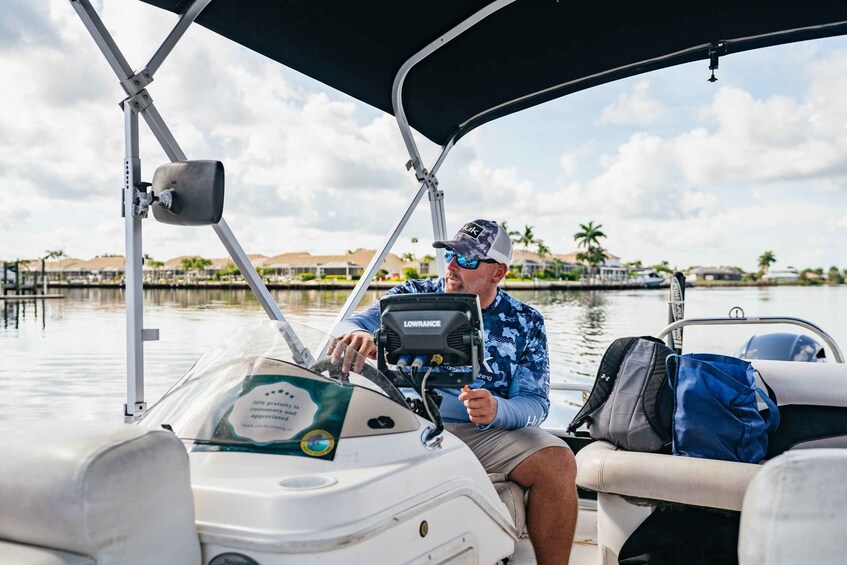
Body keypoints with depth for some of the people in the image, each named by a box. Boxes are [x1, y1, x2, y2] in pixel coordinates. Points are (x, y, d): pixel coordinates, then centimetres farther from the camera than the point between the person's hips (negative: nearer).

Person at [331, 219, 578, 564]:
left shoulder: (526, 323, 7)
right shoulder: (414, 296, 7)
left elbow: (535, 404, 1)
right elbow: (353, 325, -4)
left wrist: (495, 410, -23)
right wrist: (356, 334, -31)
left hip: (482, 433, 1)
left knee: (558, 463, -25)